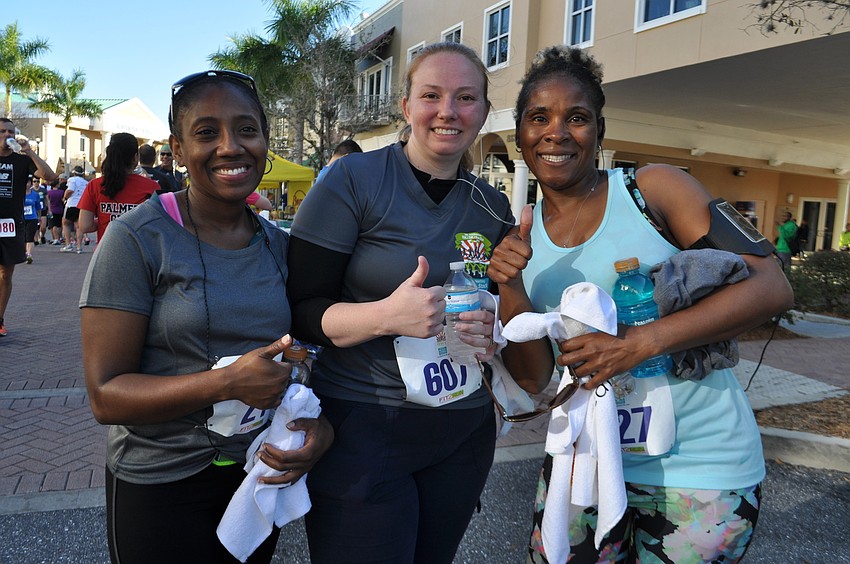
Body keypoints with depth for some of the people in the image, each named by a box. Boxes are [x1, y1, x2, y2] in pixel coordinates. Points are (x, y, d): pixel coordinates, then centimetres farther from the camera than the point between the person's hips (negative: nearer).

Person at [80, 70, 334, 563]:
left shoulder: (280, 245, 1)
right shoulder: (137, 239, -14)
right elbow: (106, 396, -15)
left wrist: (321, 426, -11)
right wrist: (227, 383, -28)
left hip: (261, 473, 5)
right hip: (162, 487, -4)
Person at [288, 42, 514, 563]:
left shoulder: (493, 207, 6)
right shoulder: (354, 180, -9)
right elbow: (301, 311, -11)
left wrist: (493, 334, -7)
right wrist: (385, 316, -28)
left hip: (463, 433, 5)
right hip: (362, 428, -4)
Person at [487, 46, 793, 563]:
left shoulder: (653, 187, -9)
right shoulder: (522, 236, 1)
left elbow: (771, 287, -16)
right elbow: (533, 376, -2)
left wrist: (641, 341, -26)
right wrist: (509, 288, -19)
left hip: (699, 466, -3)